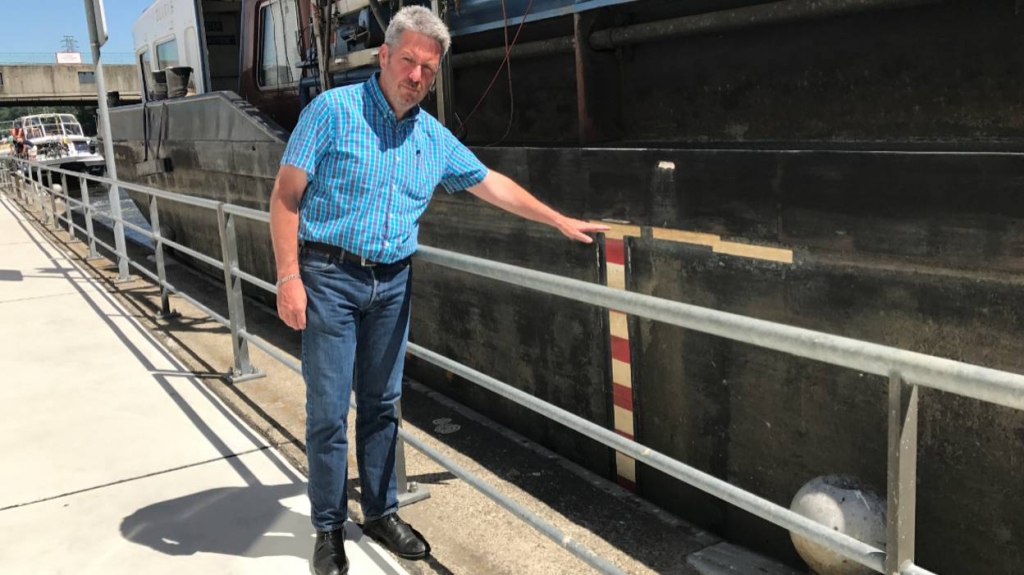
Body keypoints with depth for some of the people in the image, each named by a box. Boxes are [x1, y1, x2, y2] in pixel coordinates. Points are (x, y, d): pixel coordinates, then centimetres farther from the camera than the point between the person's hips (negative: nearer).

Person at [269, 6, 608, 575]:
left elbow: (492, 184, 19)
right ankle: (328, 529, 16)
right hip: (330, 277, -4)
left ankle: (380, 512, 28)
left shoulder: (435, 138, 9)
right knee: (328, 409, 0)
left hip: (392, 283, 5)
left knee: (381, 404, 13)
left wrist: (561, 222, 20)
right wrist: (289, 277, -15)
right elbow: (285, 197, -8)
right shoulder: (333, 111, -7)